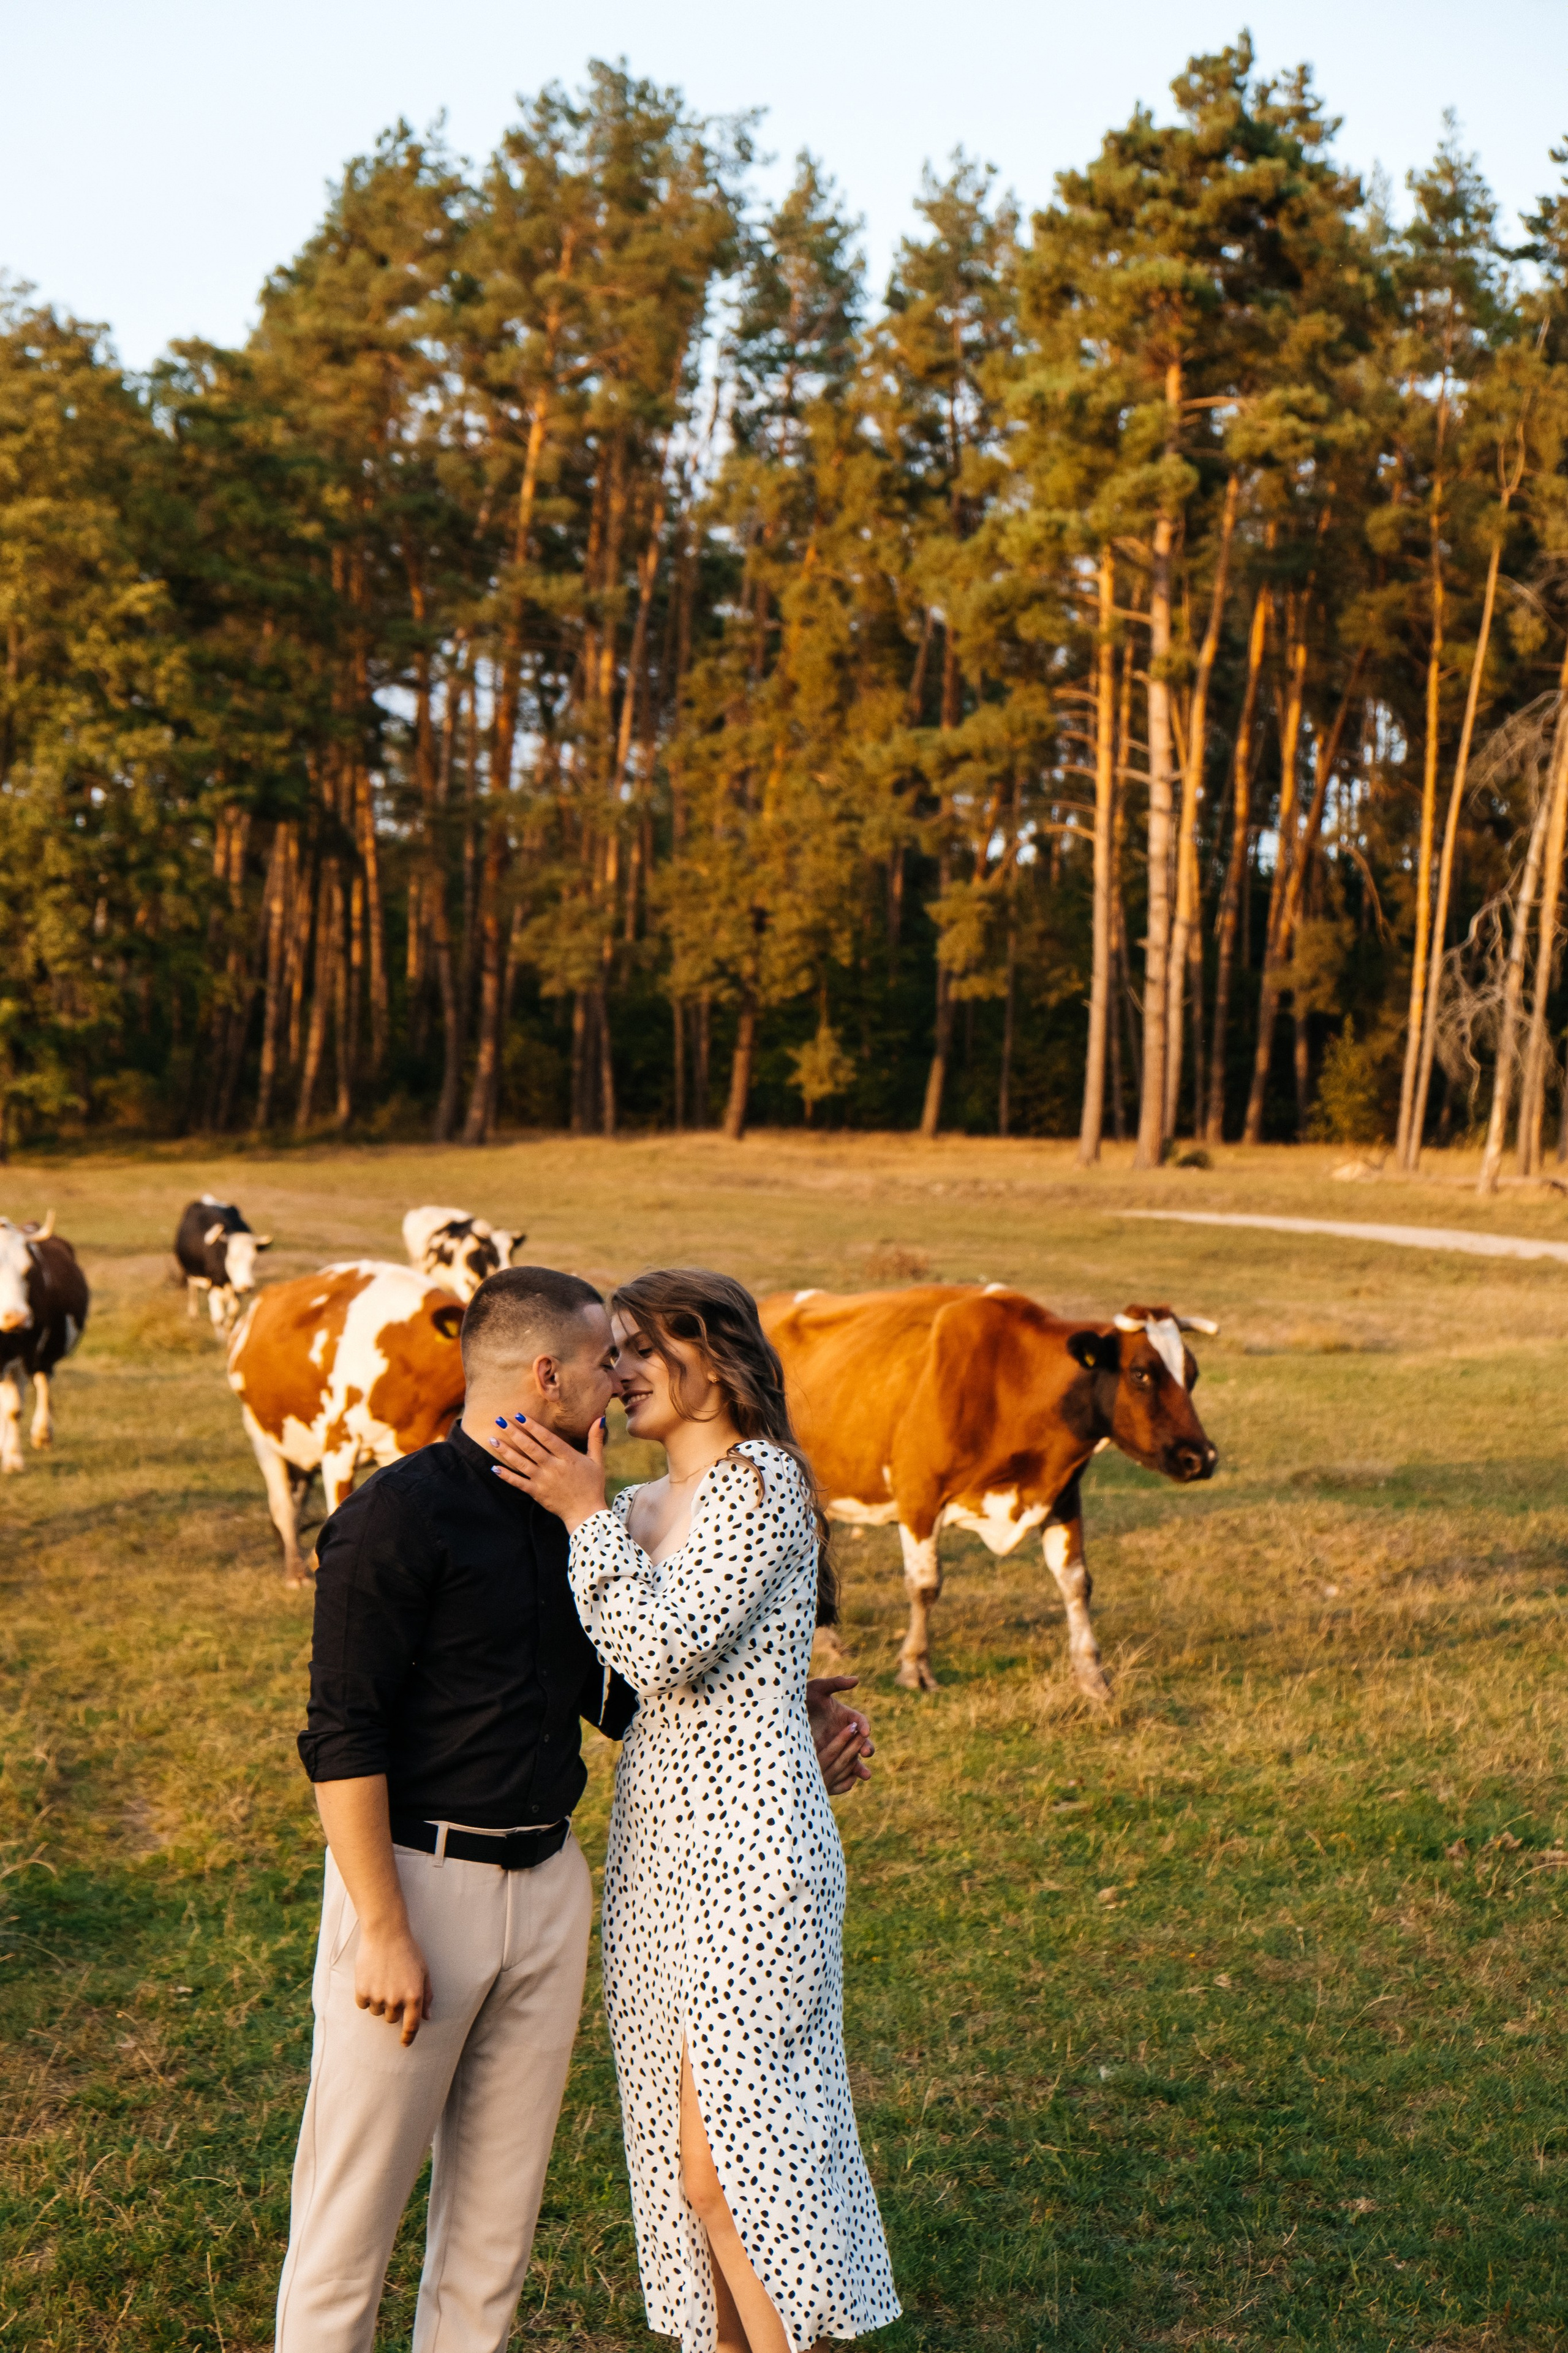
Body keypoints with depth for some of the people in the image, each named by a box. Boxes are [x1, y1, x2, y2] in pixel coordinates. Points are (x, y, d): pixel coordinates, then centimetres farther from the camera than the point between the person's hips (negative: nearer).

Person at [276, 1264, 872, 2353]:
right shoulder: (398, 1515, -14)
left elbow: (621, 1686, 19)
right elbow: (344, 1738, -16)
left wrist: (791, 1719, 11)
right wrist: (383, 1932, -19)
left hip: (547, 1883, 7)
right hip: (415, 1876, -7)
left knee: (499, 2201, 15)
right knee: (355, 2194, 2)